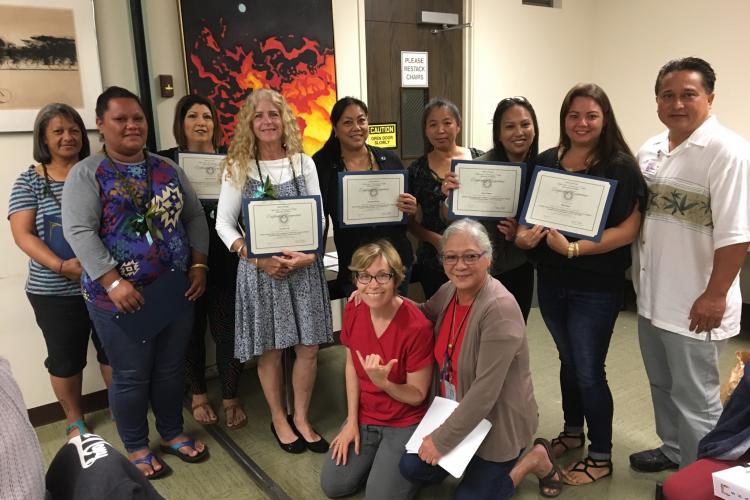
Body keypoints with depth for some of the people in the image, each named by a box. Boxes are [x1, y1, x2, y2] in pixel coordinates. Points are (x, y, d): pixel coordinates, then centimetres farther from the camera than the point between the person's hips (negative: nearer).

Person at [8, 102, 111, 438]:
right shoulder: (29, 181, 0)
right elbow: (22, 234, -7)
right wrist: (61, 266, -21)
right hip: (54, 292, -1)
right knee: (65, 358, 12)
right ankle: (74, 421, 32)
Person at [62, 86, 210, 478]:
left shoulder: (167, 169, 9)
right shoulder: (87, 173, -5)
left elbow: (195, 217, 12)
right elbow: (79, 231, -14)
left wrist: (199, 264, 0)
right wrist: (114, 282, -22)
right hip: (120, 297, -4)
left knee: (171, 368, 16)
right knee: (130, 376, 9)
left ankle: (173, 433, 36)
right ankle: (136, 447, 29)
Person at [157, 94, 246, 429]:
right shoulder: (166, 161, 1)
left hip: (224, 260, 1)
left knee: (227, 328, 4)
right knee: (192, 328, 12)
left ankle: (231, 398, 22)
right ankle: (198, 395, 32)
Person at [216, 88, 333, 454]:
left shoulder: (303, 163, 4)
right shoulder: (237, 167, 0)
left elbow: (318, 216, 3)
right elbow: (224, 223, -2)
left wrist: (309, 254, -15)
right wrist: (256, 257, -16)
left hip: (304, 265, 2)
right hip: (260, 268, -2)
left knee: (308, 347, 6)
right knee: (270, 350, 8)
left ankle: (301, 419, 26)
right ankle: (279, 420, 29)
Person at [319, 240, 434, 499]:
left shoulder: (417, 326, -28)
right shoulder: (353, 310, -11)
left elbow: (417, 395, -17)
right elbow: (352, 365, 3)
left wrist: (382, 382, -36)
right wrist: (352, 420, 0)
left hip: (404, 423, -5)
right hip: (365, 415, 5)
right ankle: (376, 454, 25)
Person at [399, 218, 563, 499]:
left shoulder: (500, 309, -29)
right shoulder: (448, 292, -5)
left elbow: (485, 391, -29)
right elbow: (425, 313, 18)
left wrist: (443, 439, -21)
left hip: (498, 423, -7)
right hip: (454, 413, 7)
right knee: (411, 468, 2)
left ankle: (536, 461, 19)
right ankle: (472, 464, 25)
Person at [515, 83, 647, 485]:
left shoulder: (620, 166, -11)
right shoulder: (545, 161, 3)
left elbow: (628, 229, -16)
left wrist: (574, 249, -26)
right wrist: (522, 235, -12)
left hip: (596, 287, -5)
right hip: (550, 281, 5)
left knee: (589, 371, 3)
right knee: (568, 360, 20)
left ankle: (601, 456, 24)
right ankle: (572, 432, 41)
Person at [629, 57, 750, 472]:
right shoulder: (650, 150, 8)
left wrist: (714, 296, -21)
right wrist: (637, 275, 11)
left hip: (693, 304, -7)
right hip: (651, 297, 7)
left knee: (695, 398, 7)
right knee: (662, 385, 23)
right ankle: (673, 449, 43)